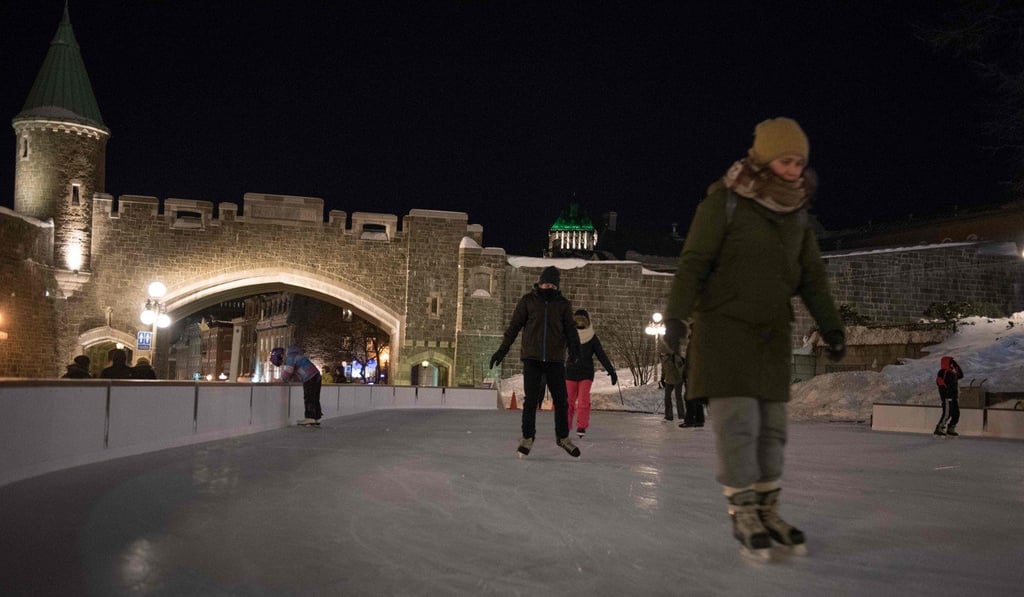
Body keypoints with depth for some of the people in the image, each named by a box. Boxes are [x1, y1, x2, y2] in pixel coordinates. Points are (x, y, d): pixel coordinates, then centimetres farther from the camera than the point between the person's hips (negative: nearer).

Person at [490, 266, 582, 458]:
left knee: (561, 400, 5)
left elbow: (570, 328, 3)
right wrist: (502, 350, 2)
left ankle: (563, 436, 22)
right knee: (531, 399, -2)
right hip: (532, 357, -1)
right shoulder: (528, 300, 3)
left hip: (555, 359, 1)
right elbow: (514, 326, 6)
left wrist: (574, 347, -16)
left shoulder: (563, 304, 7)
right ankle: (527, 436, 12)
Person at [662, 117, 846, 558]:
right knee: (737, 421, -8)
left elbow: (812, 275, 12)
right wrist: (676, 314, -21)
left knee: (771, 424, 7)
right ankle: (743, 514, 4)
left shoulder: (796, 212, 8)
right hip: (725, 326, -6)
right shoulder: (725, 201, -10)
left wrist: (830, 325, 4)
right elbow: (694, 261, -12)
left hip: (773, 332, 6)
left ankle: (767, 511, 19)